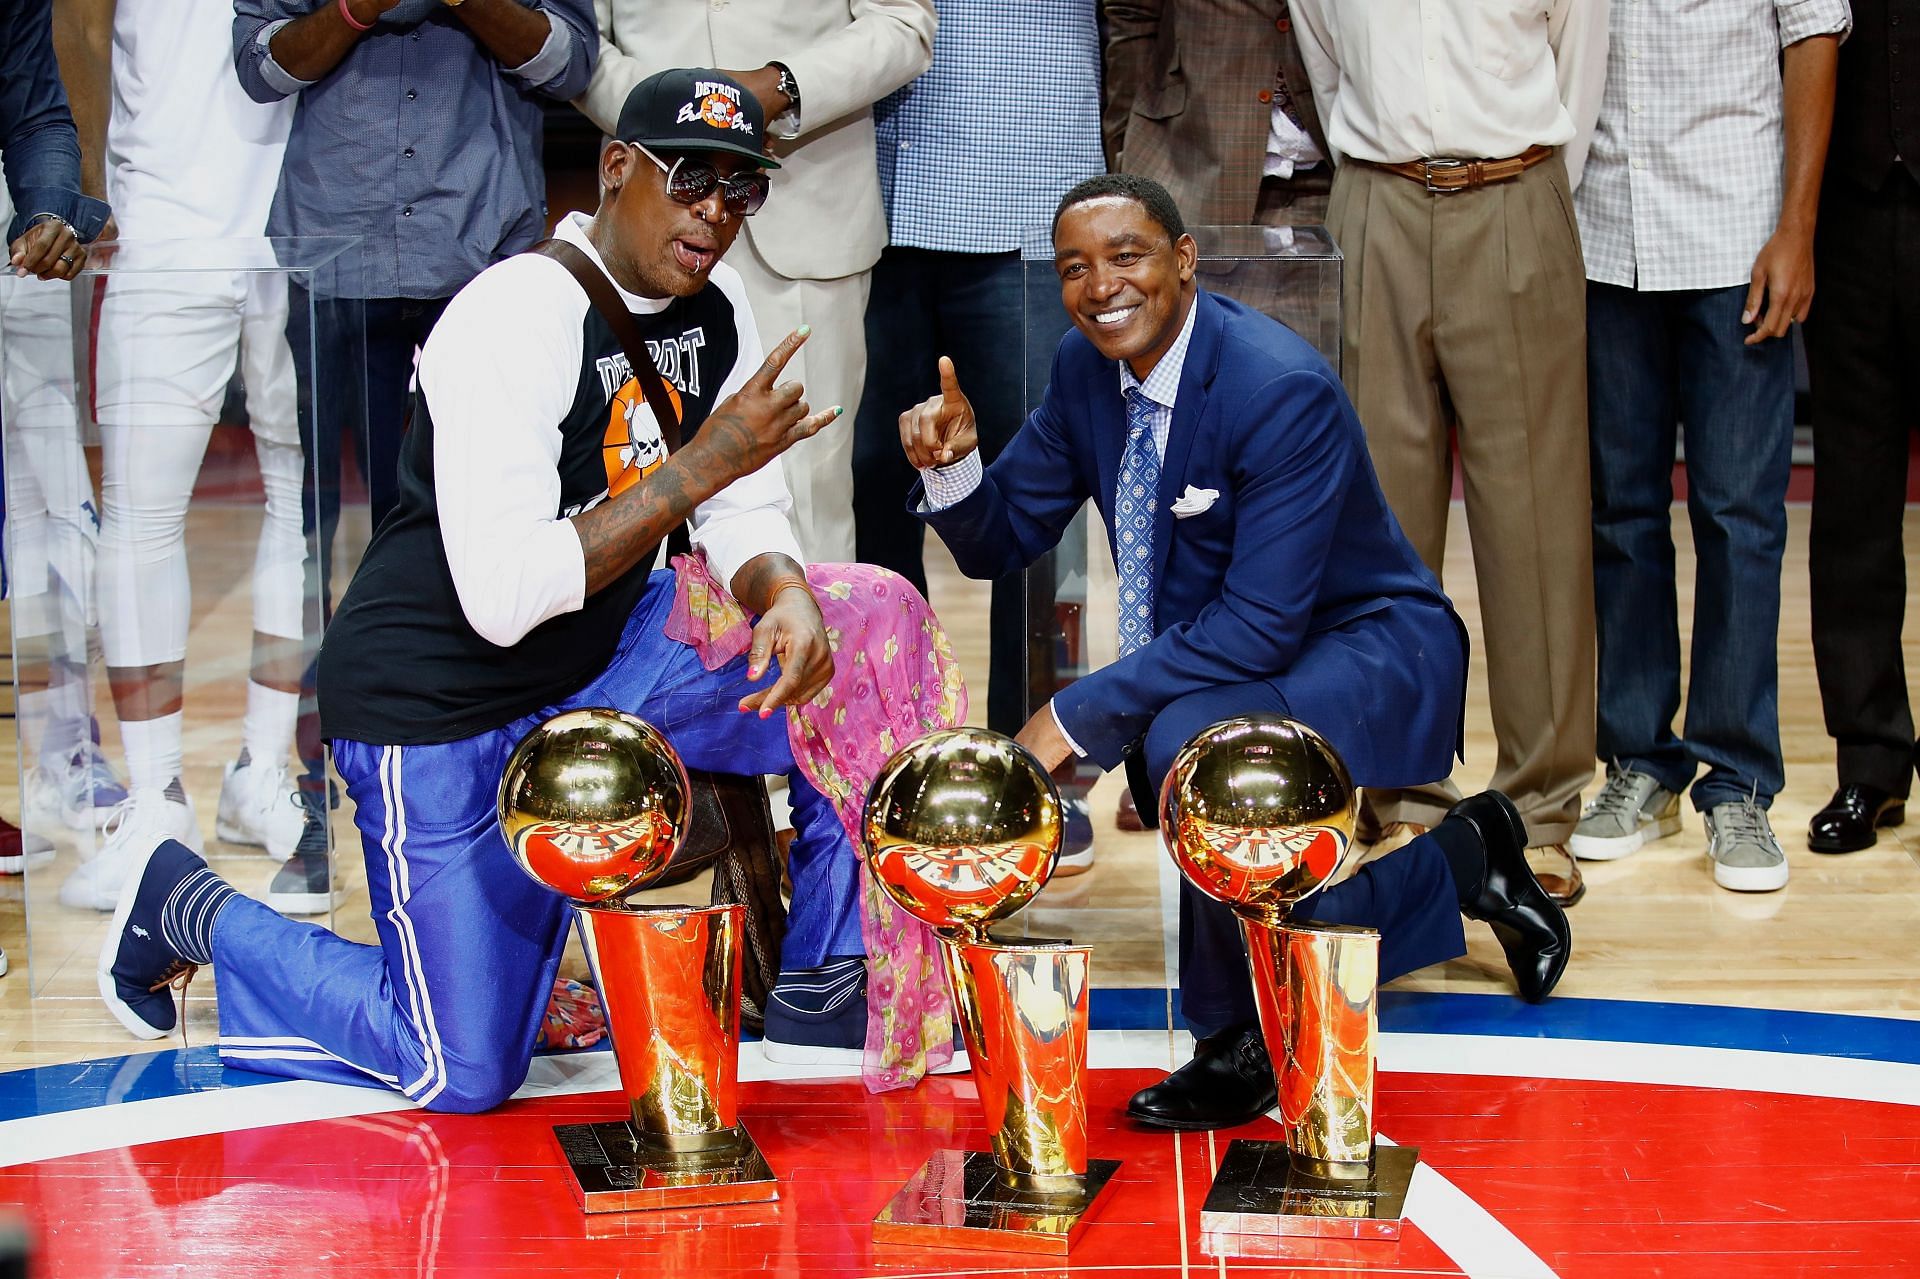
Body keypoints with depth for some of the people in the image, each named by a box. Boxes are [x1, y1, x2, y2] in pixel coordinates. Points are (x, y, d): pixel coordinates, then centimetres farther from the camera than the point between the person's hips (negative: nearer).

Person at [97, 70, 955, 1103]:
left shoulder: (714, 309, 1)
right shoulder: (520, 317, -24)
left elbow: (742, 515, 3)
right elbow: (503, 597, -30)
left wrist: (786, 592, -21)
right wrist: (700, 466, -29)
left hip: (598, 659, 8)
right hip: (439, 707, -7)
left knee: (859, 637, -11)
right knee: (464, 1074, -7)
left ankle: (829, 986, 5)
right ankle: (188, 909, 15)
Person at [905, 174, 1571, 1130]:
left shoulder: (1283, 390, -27)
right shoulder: (1085, 370, -4)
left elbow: (1262, 627, -31)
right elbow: (1003, 539, 3)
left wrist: (1080, 713, -31)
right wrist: (952, 463, -19)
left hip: (1367, 661, -8)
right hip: (1216, 669, 8)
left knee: (1189, 738, -35)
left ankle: (1247, 1042, -18)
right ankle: (1466, 856, 27)